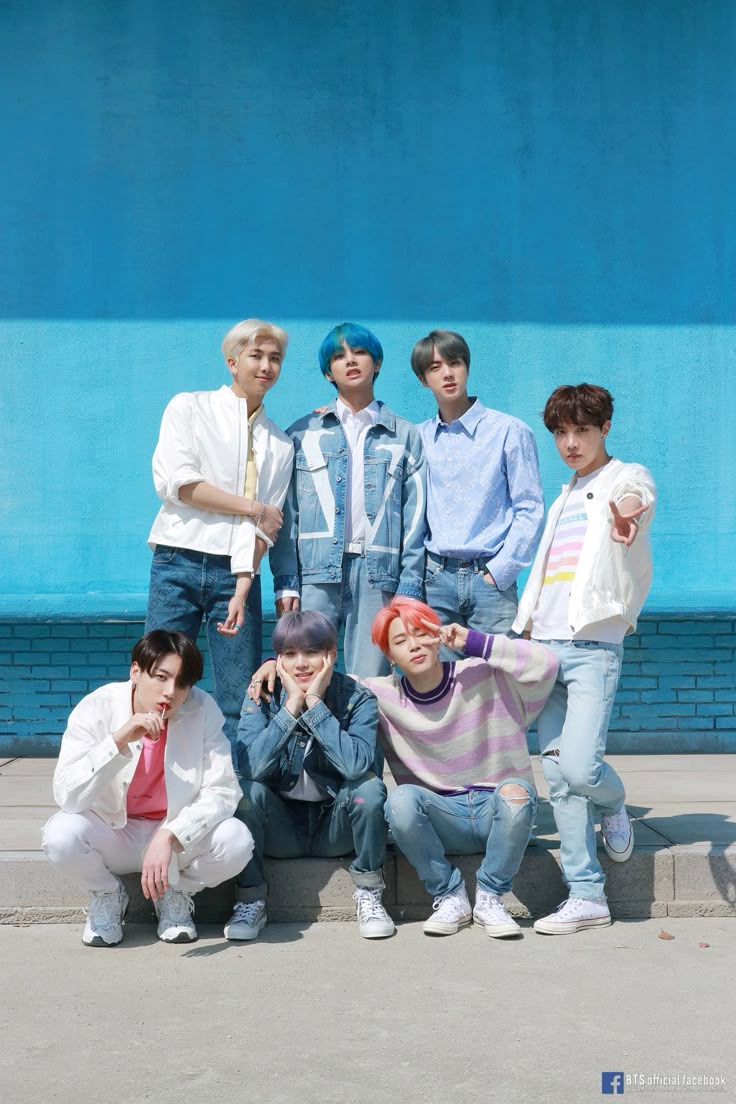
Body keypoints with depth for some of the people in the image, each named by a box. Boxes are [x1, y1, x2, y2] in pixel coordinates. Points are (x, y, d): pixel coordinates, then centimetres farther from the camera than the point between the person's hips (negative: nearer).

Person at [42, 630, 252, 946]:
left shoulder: (203, 710, -16)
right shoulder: (97, 708, -18)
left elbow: (222, 792, -19)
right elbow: (66, 796, -26)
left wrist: (169, 837, -34)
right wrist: (119, 739, -38)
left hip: (181, 834, 1)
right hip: (111, 833, 0)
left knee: (237, 840, -28)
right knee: (60, 835, -31)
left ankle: (177, 893, 6)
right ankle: (106, 895, 4)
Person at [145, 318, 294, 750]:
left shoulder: (280, 444, 13)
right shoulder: (190, 408, 7)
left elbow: (267, 526, 3)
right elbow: (175, 482, -7)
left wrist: (243, 588, -11)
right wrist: (252, 507, -4)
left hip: (237, 572, 2)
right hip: (179, 564, -2)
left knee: (242, 705, 0)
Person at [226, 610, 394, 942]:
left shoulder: (357, 699, -10)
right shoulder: (262, 697, -8)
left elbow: (356, 764, -30)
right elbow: (251, 767, -25)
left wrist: (315, 703, -26)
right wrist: (292, 705, -26)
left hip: (335, 827, 0)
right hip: (281, 826, 0)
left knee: (369, 786, -28)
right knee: (247, 789, -28)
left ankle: (368, 893, -8)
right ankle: (251, 899, -11)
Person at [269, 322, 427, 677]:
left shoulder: (404, 436, 14)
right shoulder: (303, 433, 13)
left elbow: (415, 516, 9)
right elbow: (286, 513, 8)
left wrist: (409, 588, 0)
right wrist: (285, 582, -3)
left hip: (378, 572, 0)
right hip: (316, 570, 0)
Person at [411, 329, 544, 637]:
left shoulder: (509, 431, 1)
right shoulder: (417, 438, 11)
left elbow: (530, 509, -1)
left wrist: (498, 572, -6)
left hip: (489, 577, -2)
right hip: (434, 578, 3)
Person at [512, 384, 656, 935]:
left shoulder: (625, 476, 3)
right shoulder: (564, 501, 24)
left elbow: (637, 492, -23)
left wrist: (629, 508, -47)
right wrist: (525, 628, 14)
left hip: (594, 645, -6)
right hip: (546, 646, 6)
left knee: (580, 765, -17)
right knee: (559, 777, 1)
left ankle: (613, 805, 17)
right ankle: (587, 895, 8)